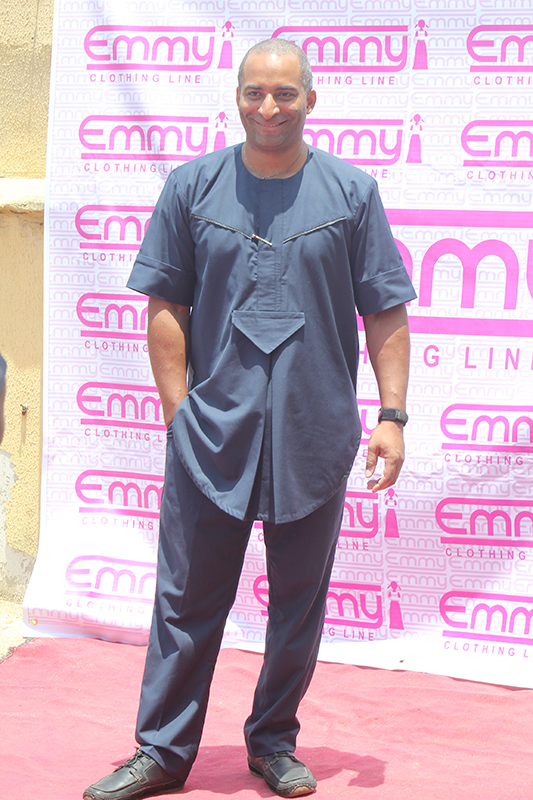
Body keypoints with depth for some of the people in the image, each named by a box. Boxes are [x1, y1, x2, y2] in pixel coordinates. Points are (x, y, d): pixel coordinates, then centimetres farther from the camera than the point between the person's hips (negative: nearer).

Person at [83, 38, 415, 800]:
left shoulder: (352, 192, 3)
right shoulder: (193, 186, 4)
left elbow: (385, 313, 4)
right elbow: (165, 307, 5)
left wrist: (392, 414, -2)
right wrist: (180, 409, -1)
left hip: (316, 437, 0)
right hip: (212, 431, 0)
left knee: (298, 601, 10)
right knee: (187, 599, 4)